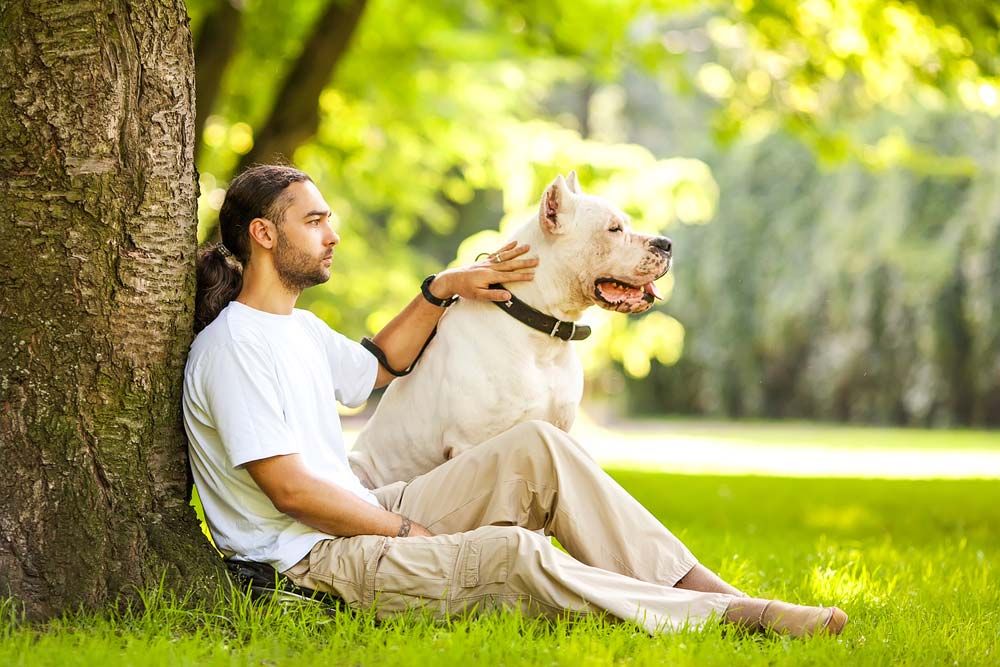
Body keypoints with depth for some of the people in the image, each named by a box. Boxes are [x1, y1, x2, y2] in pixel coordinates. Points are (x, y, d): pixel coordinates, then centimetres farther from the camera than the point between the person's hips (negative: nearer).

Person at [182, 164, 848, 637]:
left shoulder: (300, 328, 16)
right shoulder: (233, 345, -15)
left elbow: (374, 366, 37)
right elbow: (291, 489, -20)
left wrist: (442, 290, 24)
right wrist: (407, 531, -12)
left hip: (364, 518, 10)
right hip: (312, 564, -10)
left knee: (537, 447, -4)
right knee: (515, 554, -30)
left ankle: (698, 583, -12)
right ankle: (734, 615, -27)